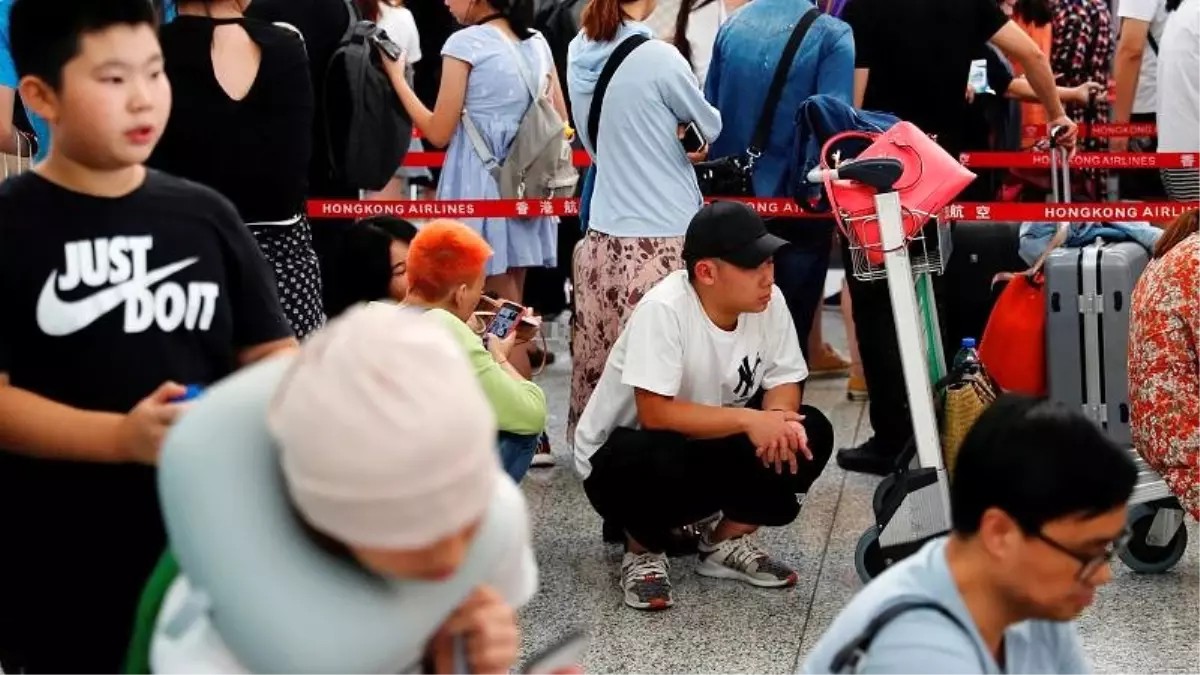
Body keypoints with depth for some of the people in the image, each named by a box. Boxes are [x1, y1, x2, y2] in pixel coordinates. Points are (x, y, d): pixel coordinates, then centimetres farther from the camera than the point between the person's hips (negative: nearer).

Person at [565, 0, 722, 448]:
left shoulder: (579, 54, 5)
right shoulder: (658, 58, -13)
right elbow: (710, 127, 3)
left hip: (604, 234, 6)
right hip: (661, 238, -6)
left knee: (604, 357, 11)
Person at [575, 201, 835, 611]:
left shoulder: (769, 302, -11)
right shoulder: (663, 309, -29)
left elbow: (783, 382, -4)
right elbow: (655, 413, -34)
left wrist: (778, 419, -27)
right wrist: (749, 420, -35)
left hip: (708, 449, 6)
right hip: (620, 458, -6)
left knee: (809, 435, -14)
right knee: (660, 459, -39)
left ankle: (726, 542, 5)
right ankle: (643, 551, -6)